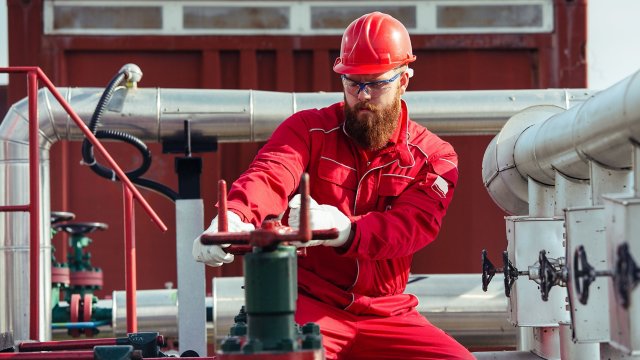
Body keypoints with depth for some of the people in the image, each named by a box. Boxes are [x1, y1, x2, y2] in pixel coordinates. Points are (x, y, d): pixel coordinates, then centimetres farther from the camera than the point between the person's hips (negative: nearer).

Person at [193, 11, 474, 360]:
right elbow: (269, 175, -17)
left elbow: (412, 227, -14)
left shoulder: (433, 158, 5)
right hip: (308, 304, -3)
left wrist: (344, 230, -36)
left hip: (386, 314, 3)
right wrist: (233, 219, -42)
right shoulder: (308, 129, 4)